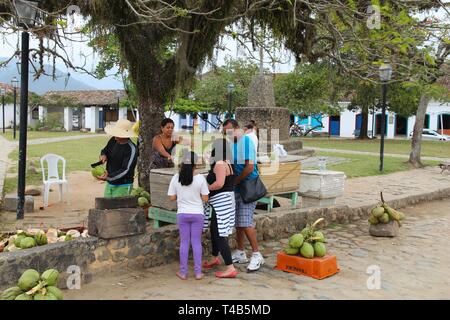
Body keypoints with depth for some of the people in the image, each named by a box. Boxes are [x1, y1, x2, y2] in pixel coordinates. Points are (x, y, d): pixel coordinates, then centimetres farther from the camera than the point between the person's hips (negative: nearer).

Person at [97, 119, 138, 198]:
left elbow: (125, 170, -22)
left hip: (123, 186, -7)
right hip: (109, 184, 7)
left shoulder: (131, 149, -20)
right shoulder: (113, 140, 1)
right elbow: (105, 150, 21)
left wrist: (109, 177, -31)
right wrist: (103, 155, -3)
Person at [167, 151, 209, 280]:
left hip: (182, 214, 1)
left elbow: (171, 197, -2)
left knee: (184, 242, 10)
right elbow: (205, 198, -8)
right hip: (197, 214, -1)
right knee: (196, 242, 8)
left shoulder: (176, 178, -6)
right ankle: (198, 272, 12)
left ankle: (183, 272, 15)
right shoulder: (200, 178, -11)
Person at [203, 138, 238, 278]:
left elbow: (219, 183, -27)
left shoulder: (220, 164, -17)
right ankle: (215, 258, 43)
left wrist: (206, 188, -12)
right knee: (215, 231, 25)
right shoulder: (227, 163, 13)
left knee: (220, 235, -9)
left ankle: (230, 268, -8)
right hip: (223, 202, 11)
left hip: (220, 202, -11)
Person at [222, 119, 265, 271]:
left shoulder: (246, 141, -13)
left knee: (245, 223, -11)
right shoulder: (230, 143, 9)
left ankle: (257, 255, 0)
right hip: (236, 188, 8)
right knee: (238, 222, 12)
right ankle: (240, 254, 24)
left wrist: (235, 181, -11)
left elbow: (249, 167, -19)